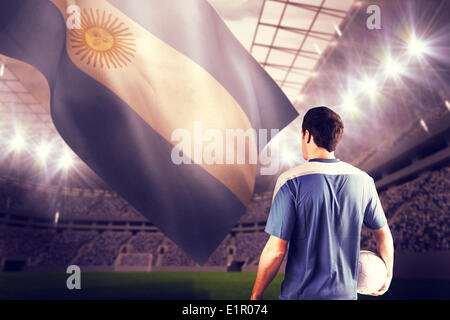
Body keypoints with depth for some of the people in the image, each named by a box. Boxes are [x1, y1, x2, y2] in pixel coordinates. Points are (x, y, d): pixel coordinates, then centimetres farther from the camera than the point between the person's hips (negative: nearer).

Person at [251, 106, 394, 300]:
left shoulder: (290, 182, -17)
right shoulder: (363, 180, -4)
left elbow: (276, 250, -17)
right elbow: (384, 235, 7)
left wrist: (256, 295, -5)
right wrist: (388, 274, 25)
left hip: (300, 293, -3)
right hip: (346, 292, 4)